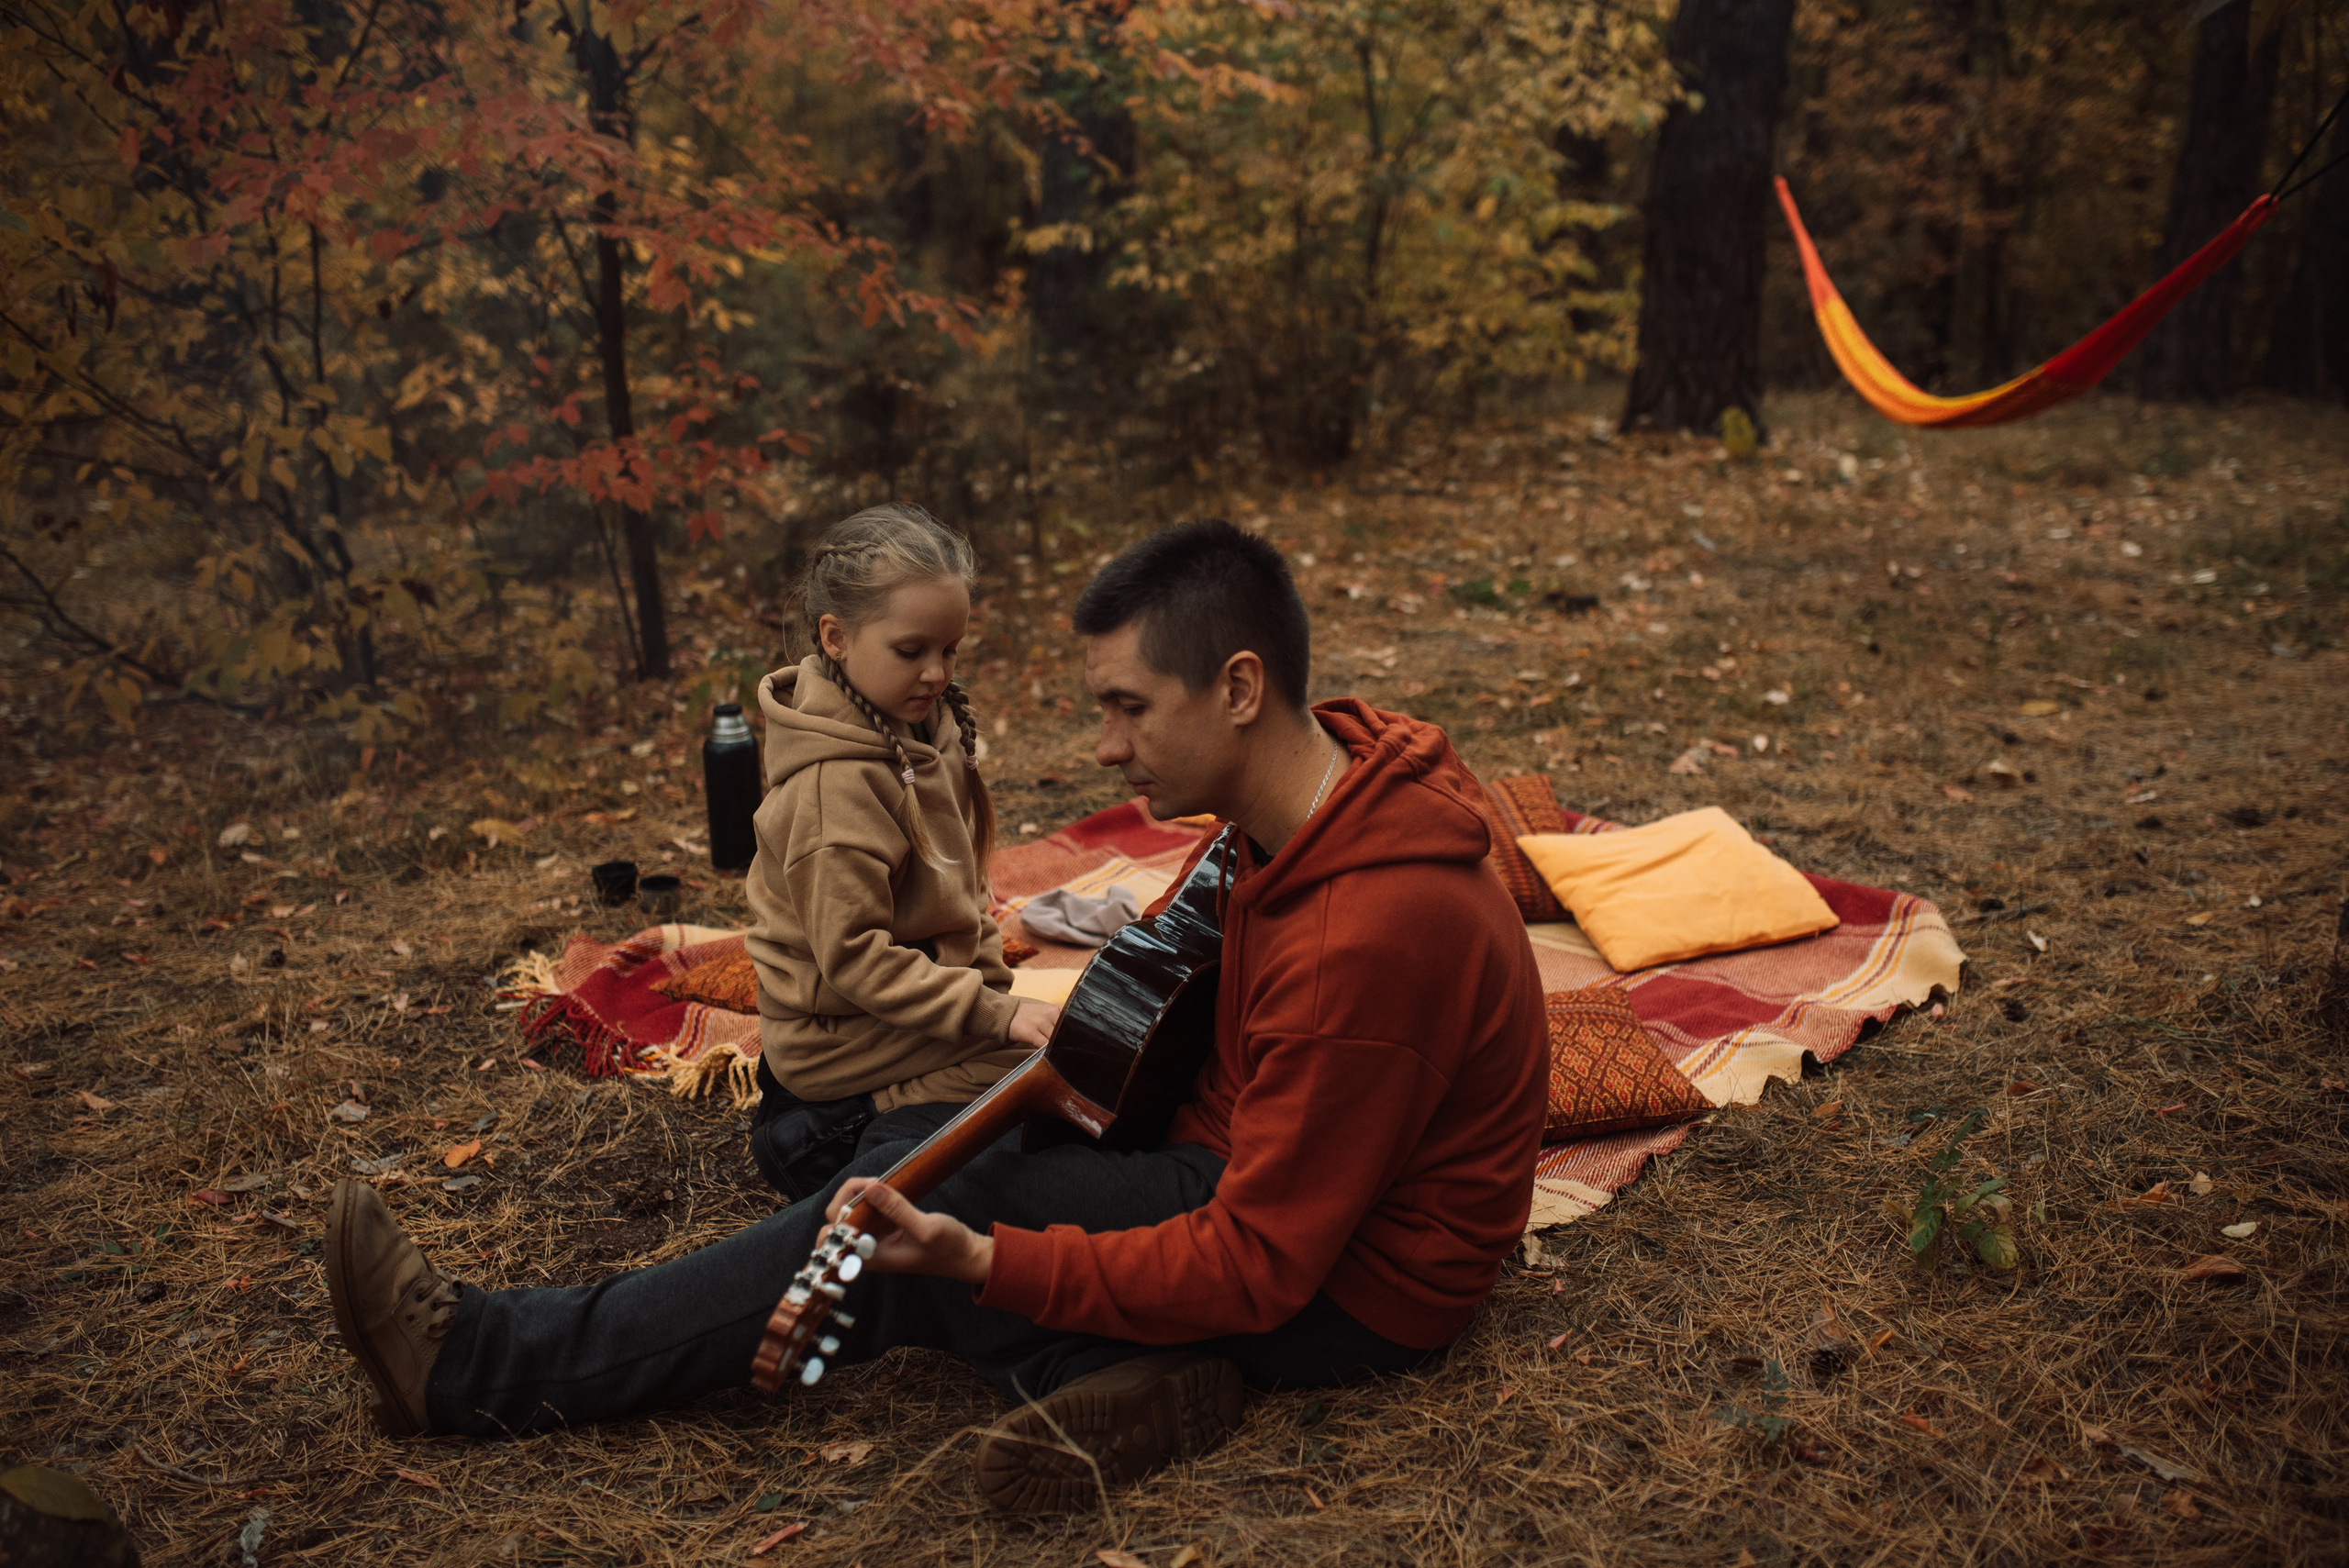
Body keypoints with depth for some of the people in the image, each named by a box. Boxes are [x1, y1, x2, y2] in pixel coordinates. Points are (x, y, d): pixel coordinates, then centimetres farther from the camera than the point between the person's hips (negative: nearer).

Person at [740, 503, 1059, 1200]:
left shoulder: (924, 728, 4)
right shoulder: (835, 784, -26)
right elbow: (854, 957, -25)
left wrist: (990, 980, 9)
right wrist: (993, 1013, -26)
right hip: (851, 1046, -9)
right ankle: (830, 1141, -3)